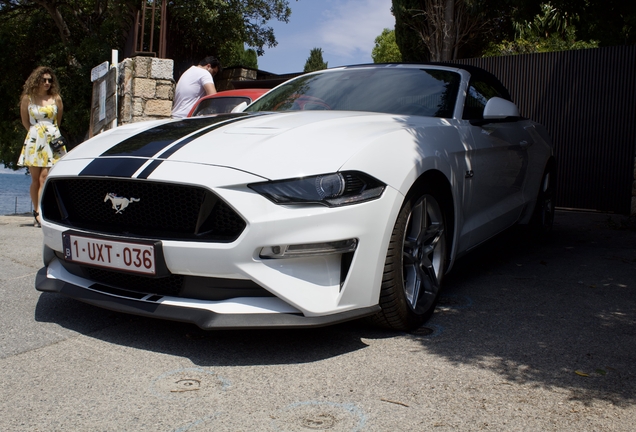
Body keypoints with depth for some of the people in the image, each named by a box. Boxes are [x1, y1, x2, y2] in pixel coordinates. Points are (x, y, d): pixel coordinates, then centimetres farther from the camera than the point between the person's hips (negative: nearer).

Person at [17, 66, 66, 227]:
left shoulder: (56, 98, 7)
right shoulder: (27, 98, 6)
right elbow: (25, 121, 14)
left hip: (53, 141, 0)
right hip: (34, 141, 1)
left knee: (44, 177, -10)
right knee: (35, 179, 1)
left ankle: (39, 214, -14)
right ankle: (37, 212, 8)